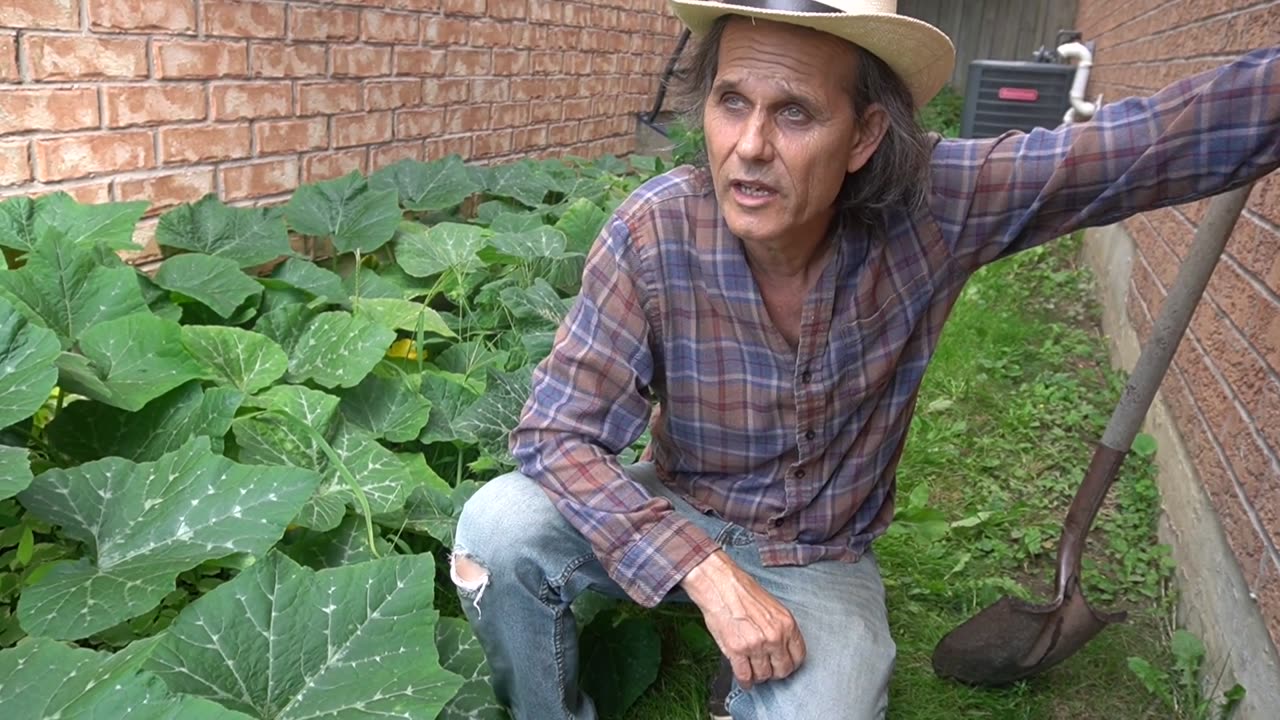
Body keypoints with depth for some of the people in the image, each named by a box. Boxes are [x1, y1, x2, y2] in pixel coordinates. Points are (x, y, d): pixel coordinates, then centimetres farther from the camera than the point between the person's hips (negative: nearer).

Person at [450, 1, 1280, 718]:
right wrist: (706, 572, -31)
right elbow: (557, 430, -23)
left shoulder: (932, 206, -21)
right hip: (680, 523, 0)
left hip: (823, 559, 1)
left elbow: (1173, 138, -19)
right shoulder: (654, 235, -23)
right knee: (500, 529, -25)